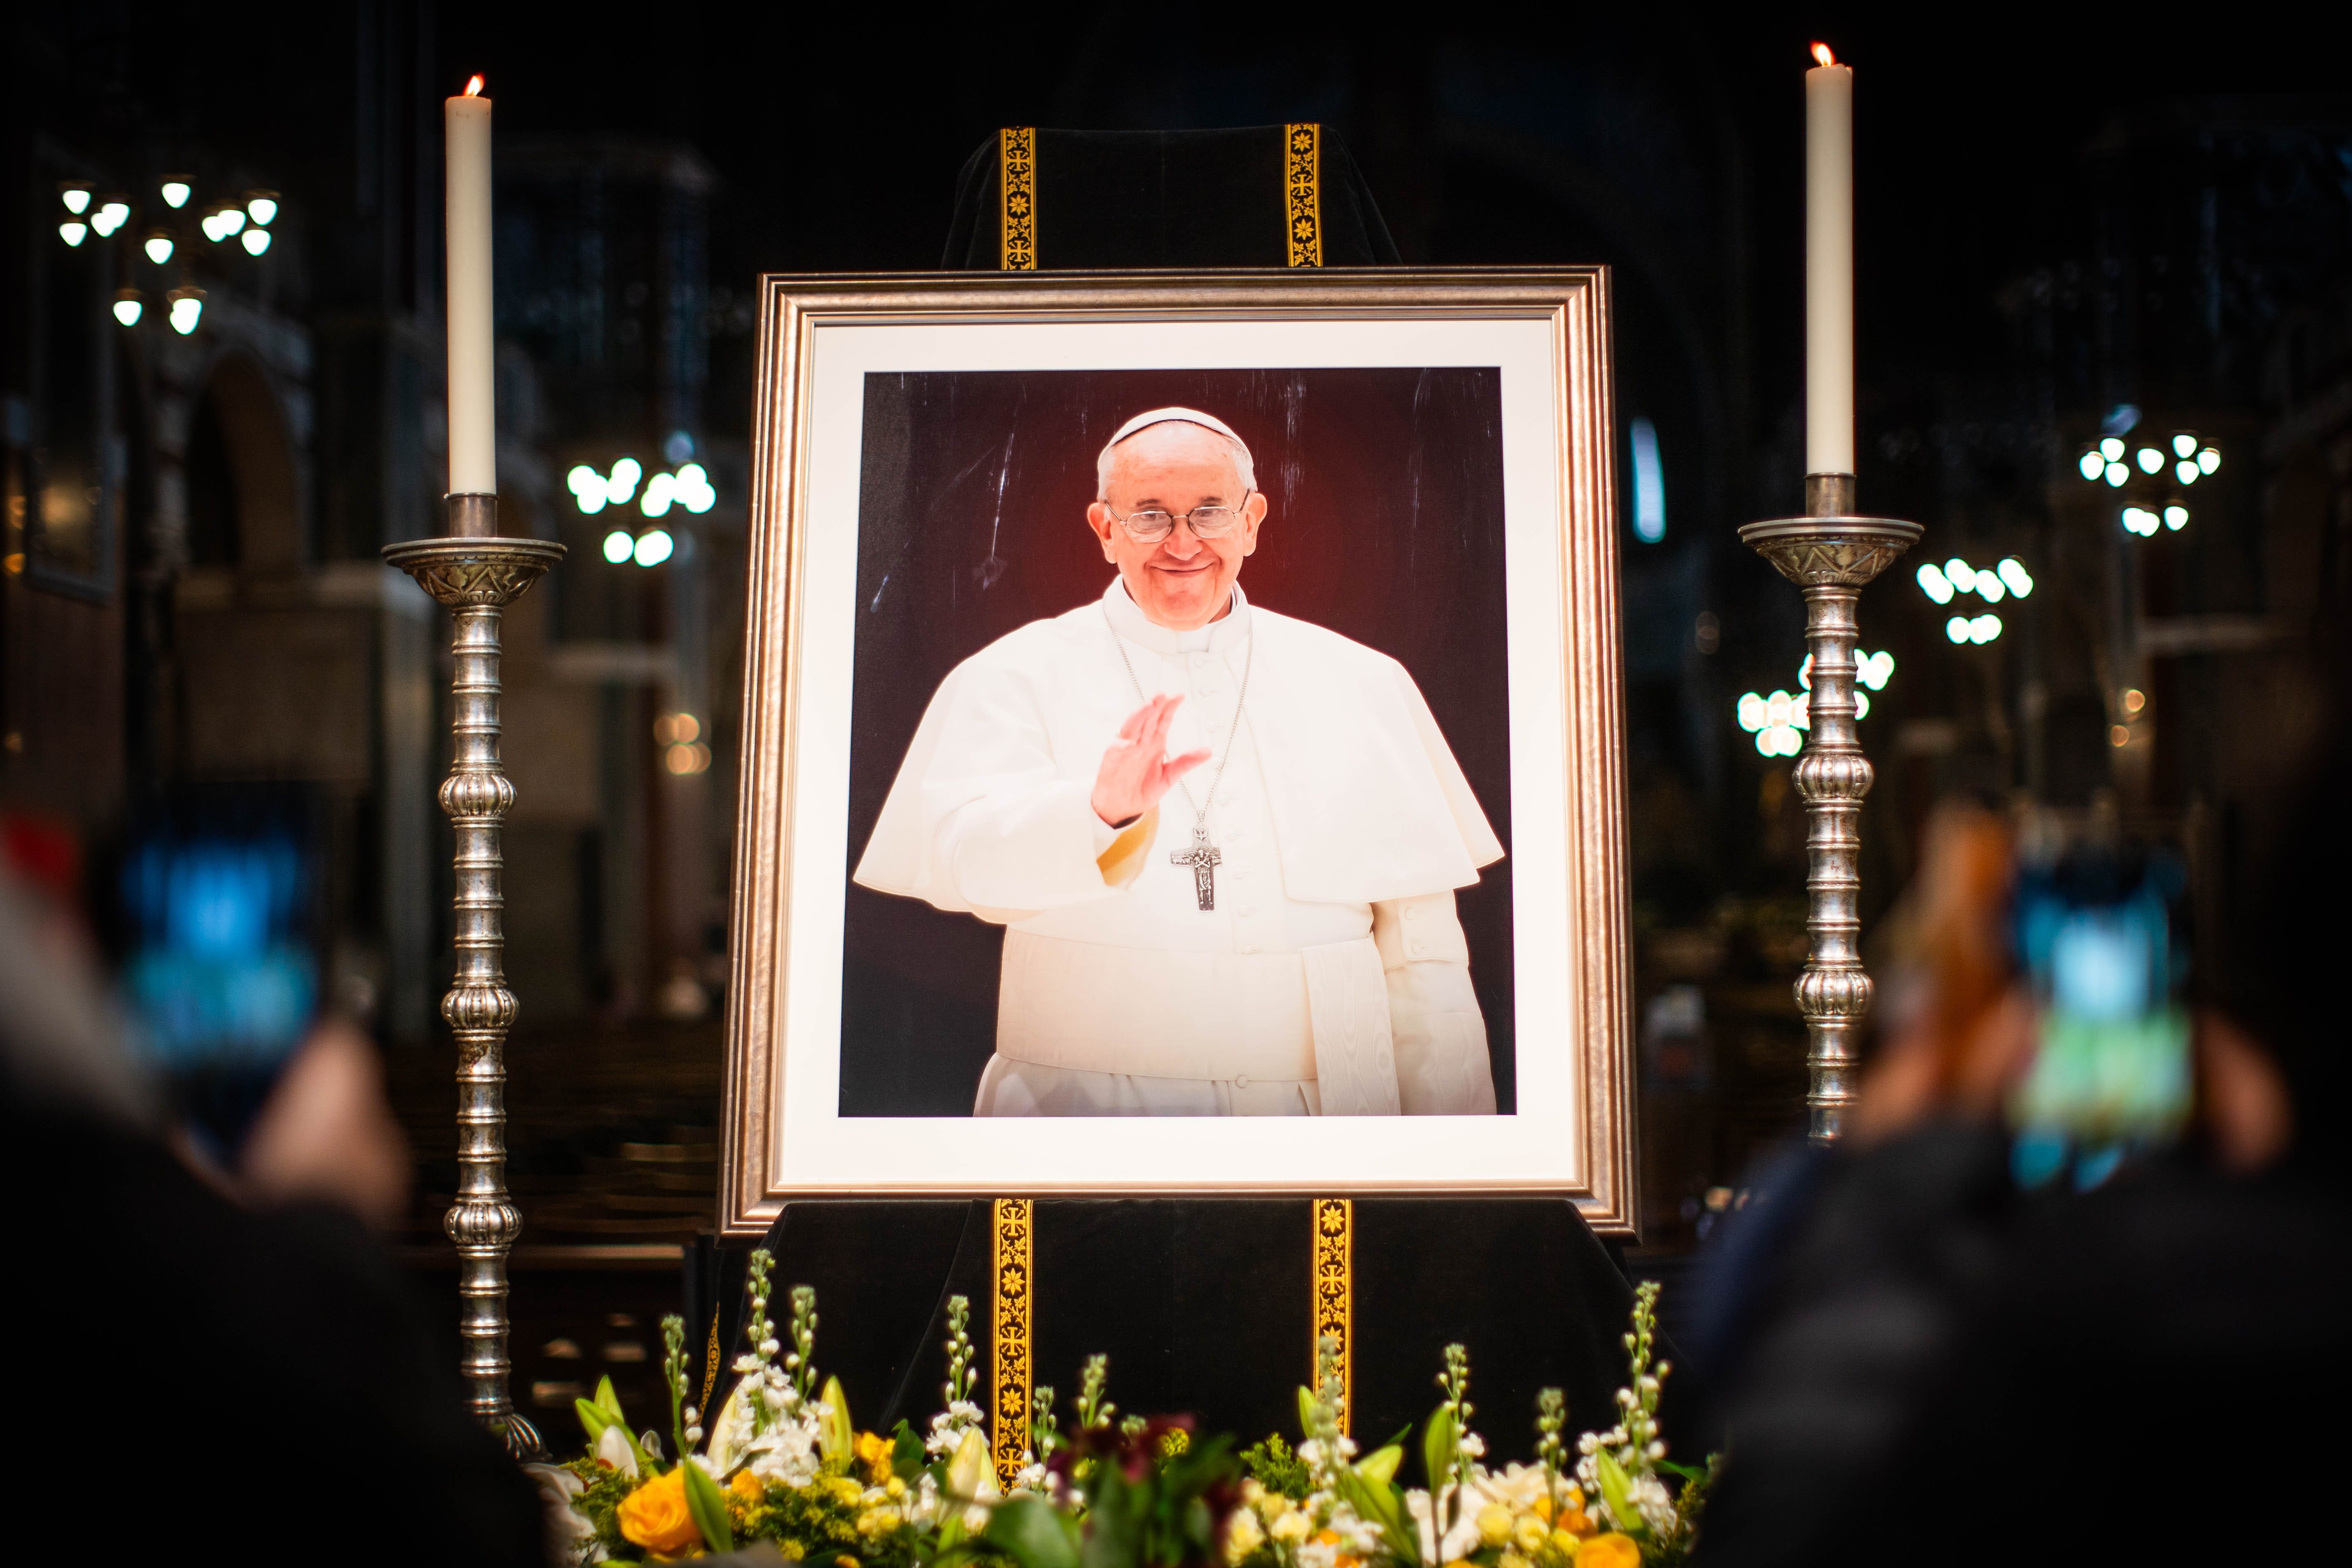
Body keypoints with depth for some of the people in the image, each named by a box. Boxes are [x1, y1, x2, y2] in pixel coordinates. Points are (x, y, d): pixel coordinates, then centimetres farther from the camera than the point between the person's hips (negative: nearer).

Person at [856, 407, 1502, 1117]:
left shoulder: (1360, 686, 12)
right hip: (1088, 1112, -2)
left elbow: (1421, 952, 9)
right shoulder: (1016, 678, 5)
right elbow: (964, 863, -12)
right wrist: (1100, 810, -30)